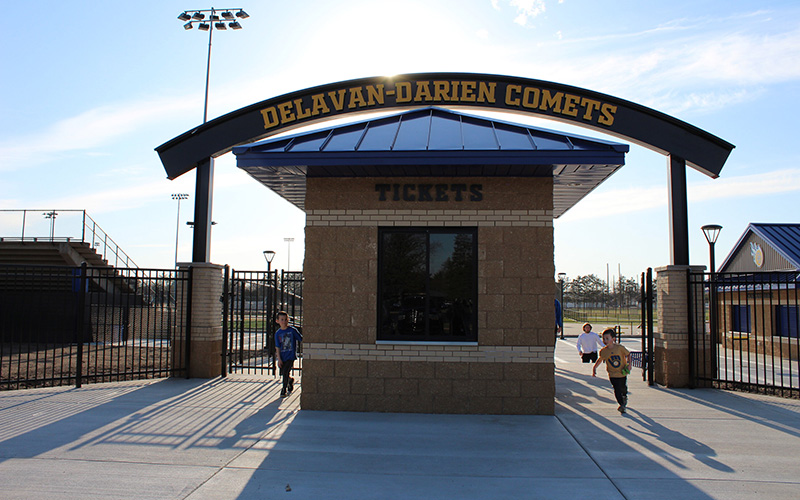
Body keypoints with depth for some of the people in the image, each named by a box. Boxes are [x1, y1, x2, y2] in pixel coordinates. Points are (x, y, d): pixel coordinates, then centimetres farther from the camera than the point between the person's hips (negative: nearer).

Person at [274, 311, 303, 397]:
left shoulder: (292, 330, -6)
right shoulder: (278, 333, 2)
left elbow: (301, 339, 2)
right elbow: (277, 347, 2)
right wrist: (279, 359, -4)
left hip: (291, 355, -3)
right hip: (282, 356, 3)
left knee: (286, 372, -11)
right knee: (283, 373, 7)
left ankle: (284, 390, 7)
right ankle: (291, 381, 41)